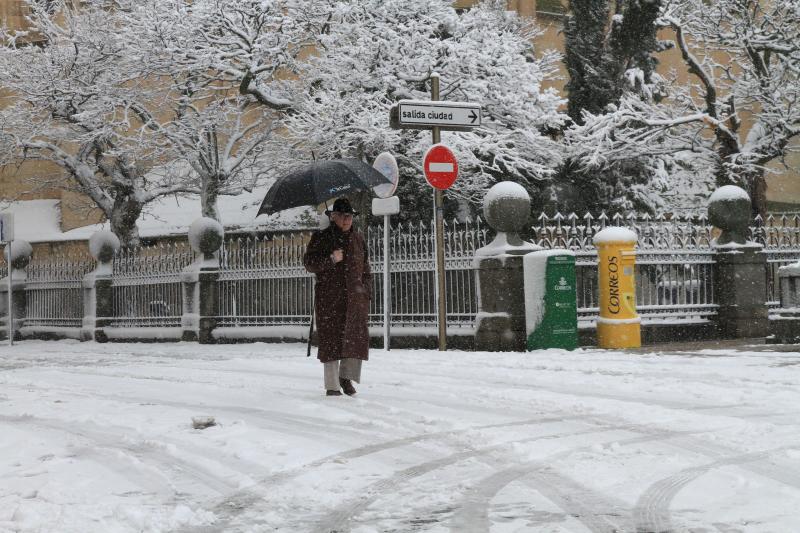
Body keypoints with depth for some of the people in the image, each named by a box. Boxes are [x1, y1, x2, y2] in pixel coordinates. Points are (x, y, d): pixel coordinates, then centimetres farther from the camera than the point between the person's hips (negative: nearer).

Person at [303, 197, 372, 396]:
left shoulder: (358, 239, 18)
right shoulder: (321, 237, 4)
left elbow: (365, 268, 25)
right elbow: (309, 262, -4)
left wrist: (367, 291, 15)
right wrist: (331, 259, -18)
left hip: (355, 296, 4)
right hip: (330, 298, -4)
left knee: (357, 336, -8)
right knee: (331, 338, -4)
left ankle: (346, 376, 10)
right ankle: (332, 385, 1)